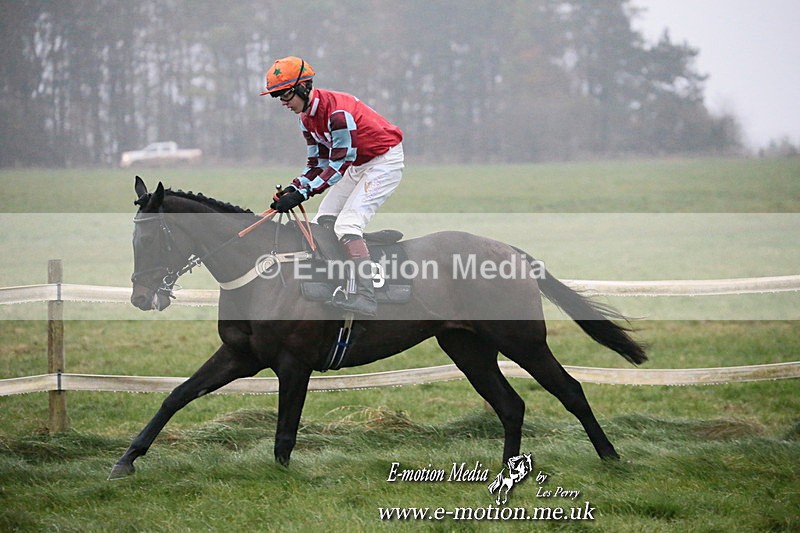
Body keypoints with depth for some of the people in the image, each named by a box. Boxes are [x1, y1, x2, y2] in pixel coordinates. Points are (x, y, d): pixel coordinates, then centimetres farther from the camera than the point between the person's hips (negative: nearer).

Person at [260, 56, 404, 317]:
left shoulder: (337, 111, -28)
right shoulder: (307, 117, 2)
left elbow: (338, 165, -29)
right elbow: (318, 163, 5)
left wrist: (301, 194, -32)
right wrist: (292, 188, -11)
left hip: (385, 162, -10)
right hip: (357, 166, 11)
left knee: (347, 225, -22)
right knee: (322, 222, 5)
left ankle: (366, 297, -26)